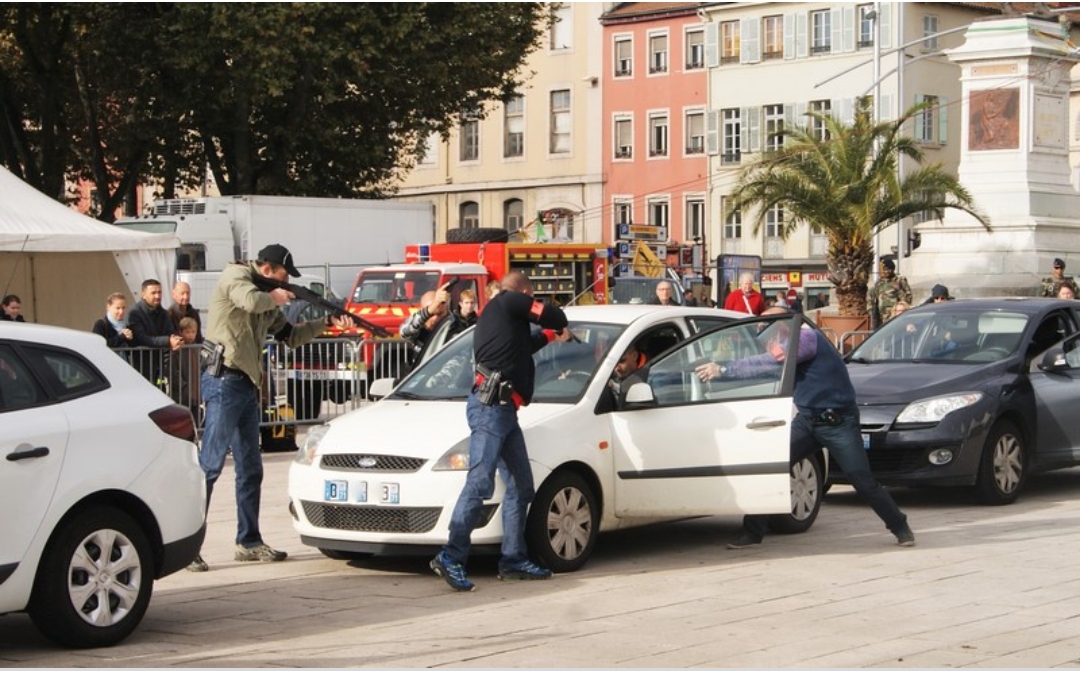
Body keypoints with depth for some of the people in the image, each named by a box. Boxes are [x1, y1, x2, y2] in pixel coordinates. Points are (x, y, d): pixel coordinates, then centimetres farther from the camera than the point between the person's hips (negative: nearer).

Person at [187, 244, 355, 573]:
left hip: (246, 385, 9)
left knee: (250, 468, 12)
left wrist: (328, 322, 22)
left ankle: (249, 542, 20)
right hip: (224, 381, -9)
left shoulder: (267, 299, 20)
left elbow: (290, 335, 29)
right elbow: (250, 301, -26)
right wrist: (275, 297, -5)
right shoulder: (235, 275, -4)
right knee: (210, 464, -11)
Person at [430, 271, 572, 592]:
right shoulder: (509, 302, 0)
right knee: (480, 483, -16)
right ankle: (451, 556, -19)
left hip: (504, 409, 10)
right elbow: (551, 314, 1)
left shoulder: (491, 314, 26)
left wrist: (548, 336, 51)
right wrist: (560, 328, 23)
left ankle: (513, 559, 14)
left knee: (521, 487, 11)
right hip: (490, 406, -10)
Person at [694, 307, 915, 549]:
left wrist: (723, 370, -27)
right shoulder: (785, 346, 11)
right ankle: (752, 532, 0)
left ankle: (901, 529, 11)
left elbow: (769, 362, -27)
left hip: (839, 422, -8)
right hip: (807, 420, 8)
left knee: (864, 482, -7)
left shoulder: (806, 337, -16)